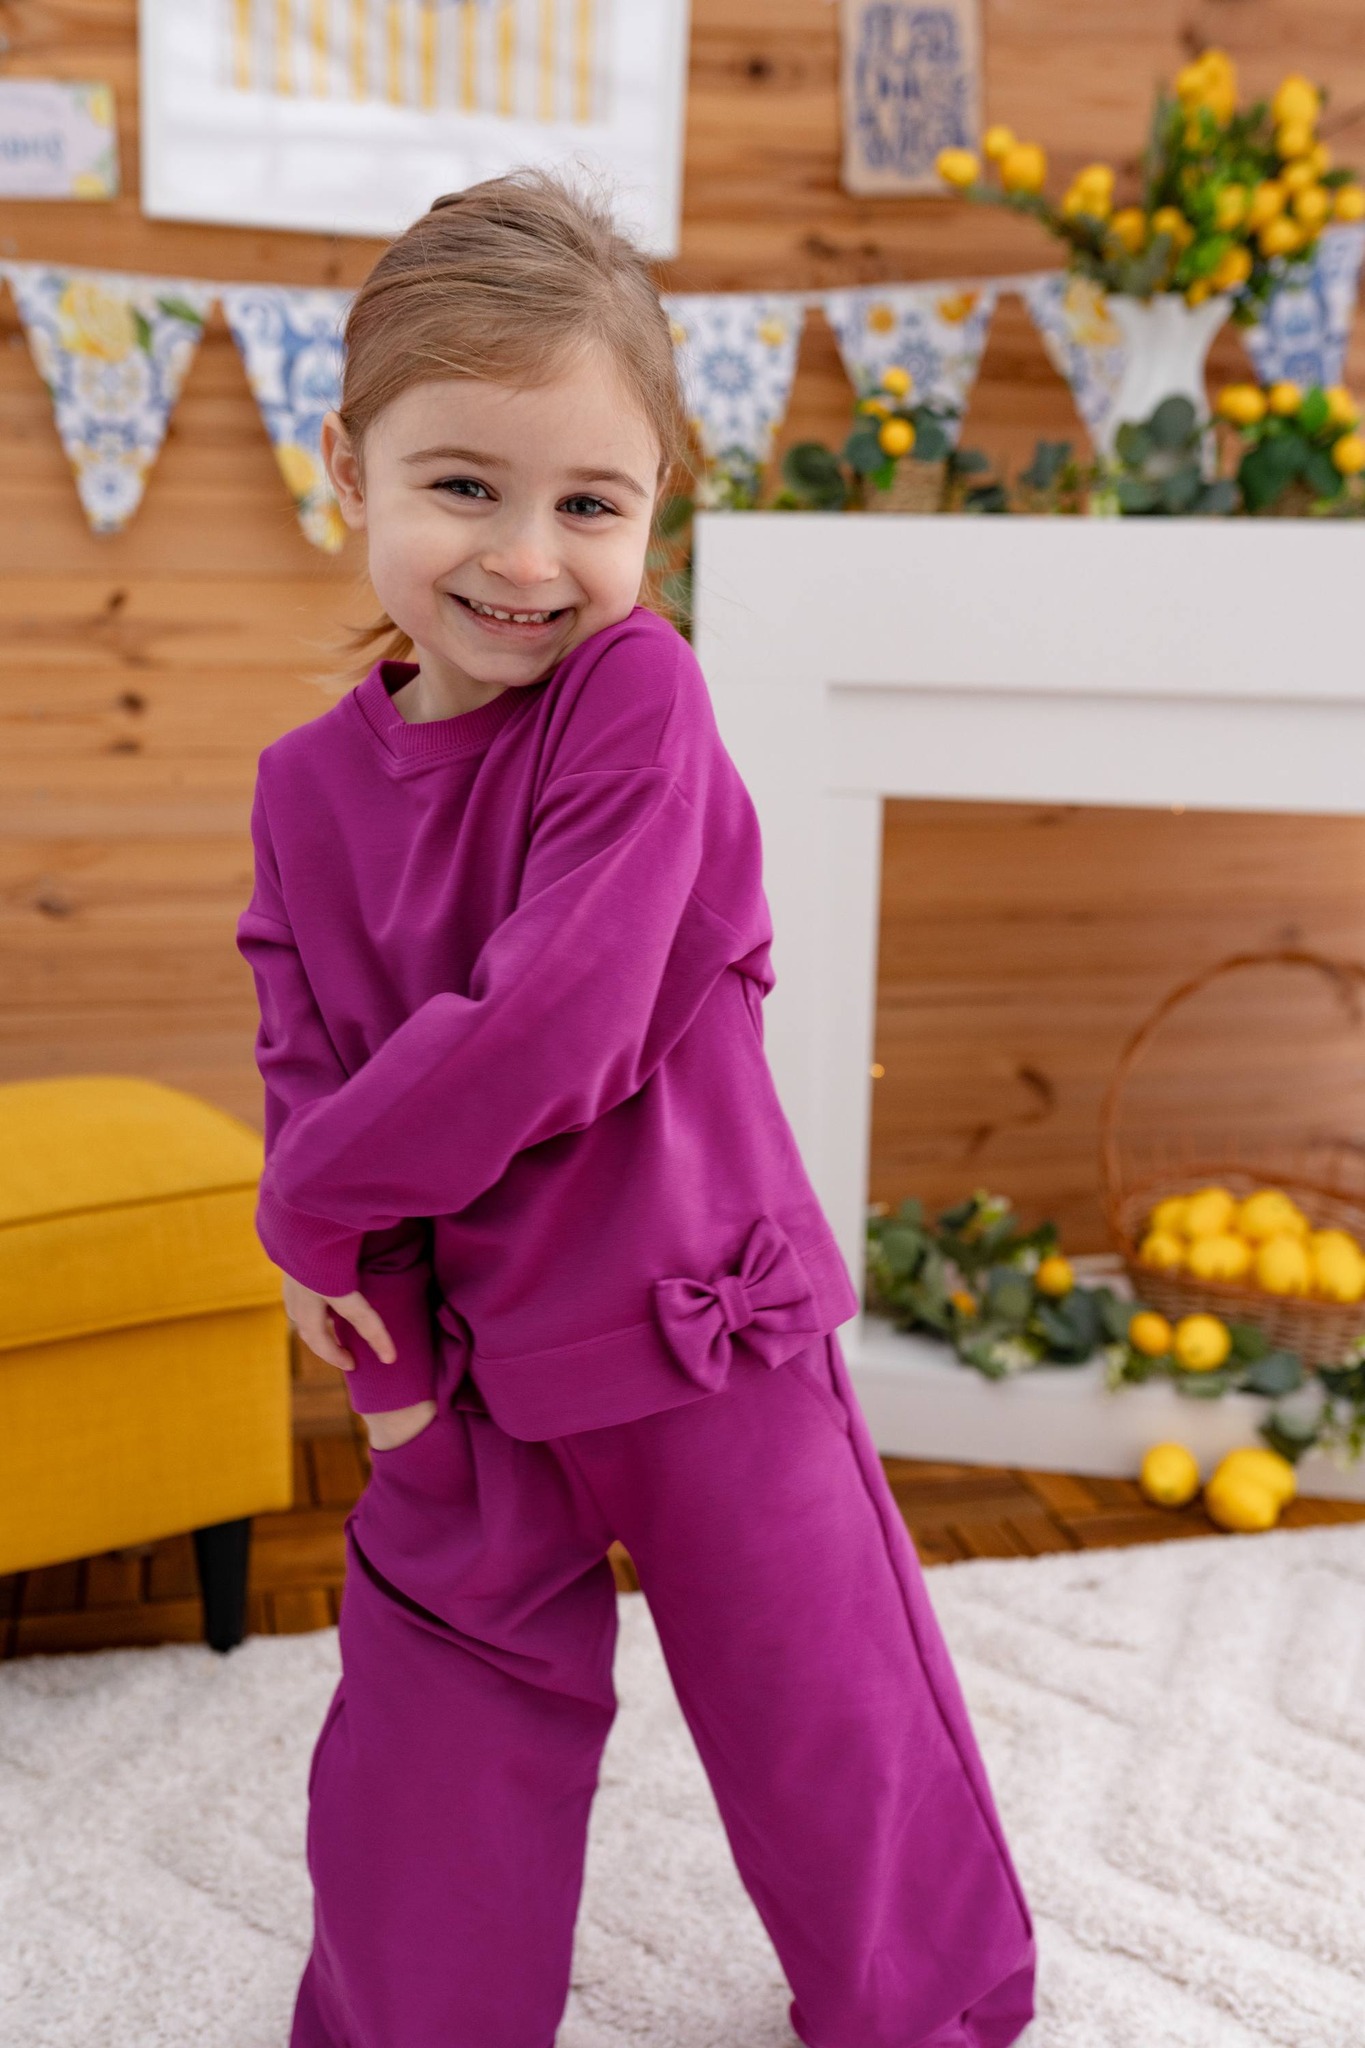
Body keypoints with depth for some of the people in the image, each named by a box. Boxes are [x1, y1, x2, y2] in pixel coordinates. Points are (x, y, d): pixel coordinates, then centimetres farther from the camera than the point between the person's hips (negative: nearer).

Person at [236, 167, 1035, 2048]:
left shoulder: (639, 695, -18)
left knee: (825, 1715, 14)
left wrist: (308, 1203, -14)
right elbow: (308, 1061, 0)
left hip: (699, 1322, -4)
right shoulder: (310, 783, -1)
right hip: (465, 1355, 4)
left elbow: (557, 1022, -25)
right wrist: (381, 1349, -11)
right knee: (433, 1754, 18)